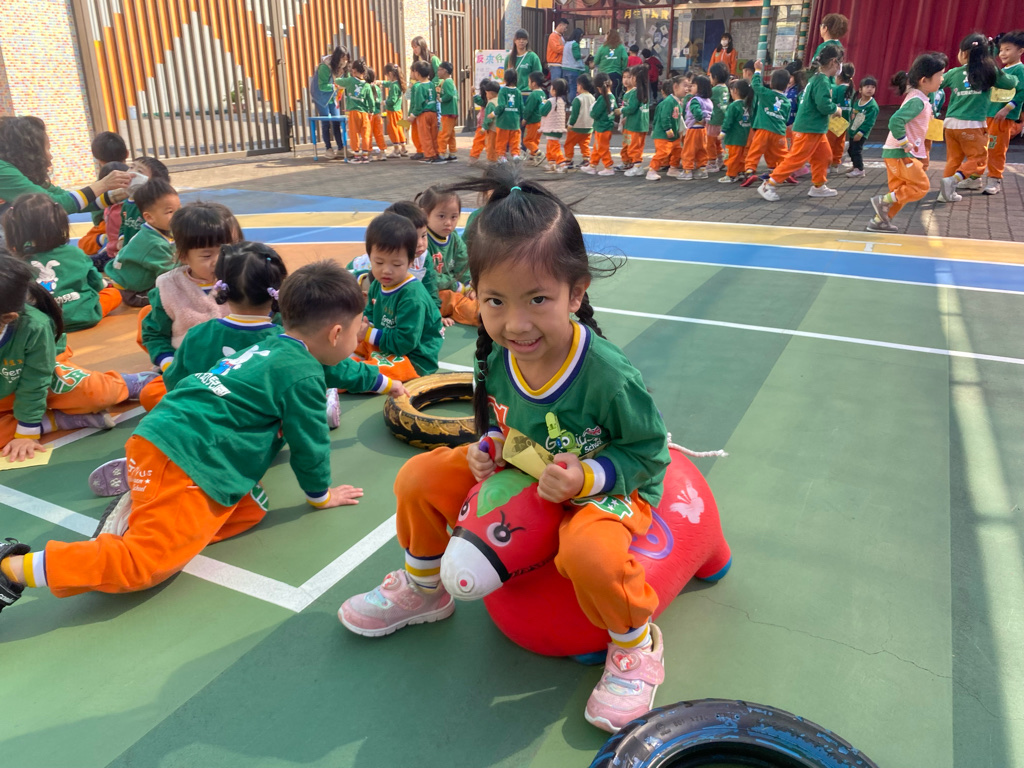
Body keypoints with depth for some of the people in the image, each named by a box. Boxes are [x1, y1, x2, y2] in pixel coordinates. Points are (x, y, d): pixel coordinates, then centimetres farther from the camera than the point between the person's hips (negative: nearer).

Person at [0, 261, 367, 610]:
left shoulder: (271, 347, 19)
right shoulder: (304, 375, -8)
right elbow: (308, 444, 0)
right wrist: (321, 495, 15)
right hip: (186, 460, -10)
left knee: (249, 510, 12)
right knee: (149, 562, -12)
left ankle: (136, 507, 7)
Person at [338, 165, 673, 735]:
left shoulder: (611, 378, -34)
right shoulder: (498, 359, -15)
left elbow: (648, 452, -19)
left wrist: (586, 478, -33)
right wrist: (488, 449, -13)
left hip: (611, 488, -6)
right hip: (523, 474, 6)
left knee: (589, 552, -39)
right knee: (420, 478, -1)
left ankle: (637, 645, -4)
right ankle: (424, 591, 26)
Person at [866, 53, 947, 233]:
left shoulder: (918, 98, 13)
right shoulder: (917, 101, -18)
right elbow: (895, 121, -30)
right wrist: (905, 144, -22)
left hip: (896, 153, 10)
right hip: (901, 154, -10)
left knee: (899, 191, 13)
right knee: (920, 186, -5)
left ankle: (879, 221, 16)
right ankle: (883, 201, -4)